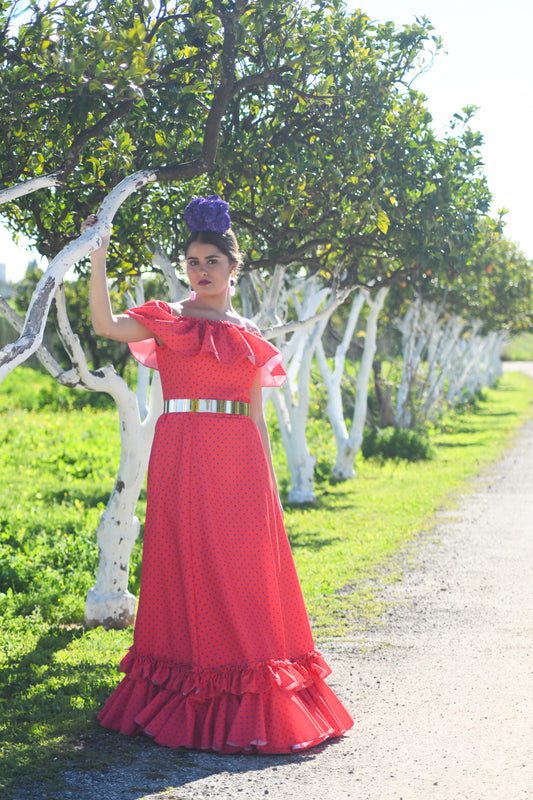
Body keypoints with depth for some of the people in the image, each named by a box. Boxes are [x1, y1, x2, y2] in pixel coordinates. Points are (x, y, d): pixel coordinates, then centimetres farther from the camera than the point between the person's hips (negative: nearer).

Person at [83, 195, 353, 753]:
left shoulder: (249, 337, 15)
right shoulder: (167, 321, 6)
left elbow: (256, 416, 15)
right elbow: (105, 324, -13)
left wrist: (270, 484, 11)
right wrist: (98, 255, -19)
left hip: (238, 462, 3)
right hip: (181, 459, -3)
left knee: (244, 570, 1)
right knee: (187, 568, -3)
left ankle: (249, 706, 12)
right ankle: (187, 701, 8)